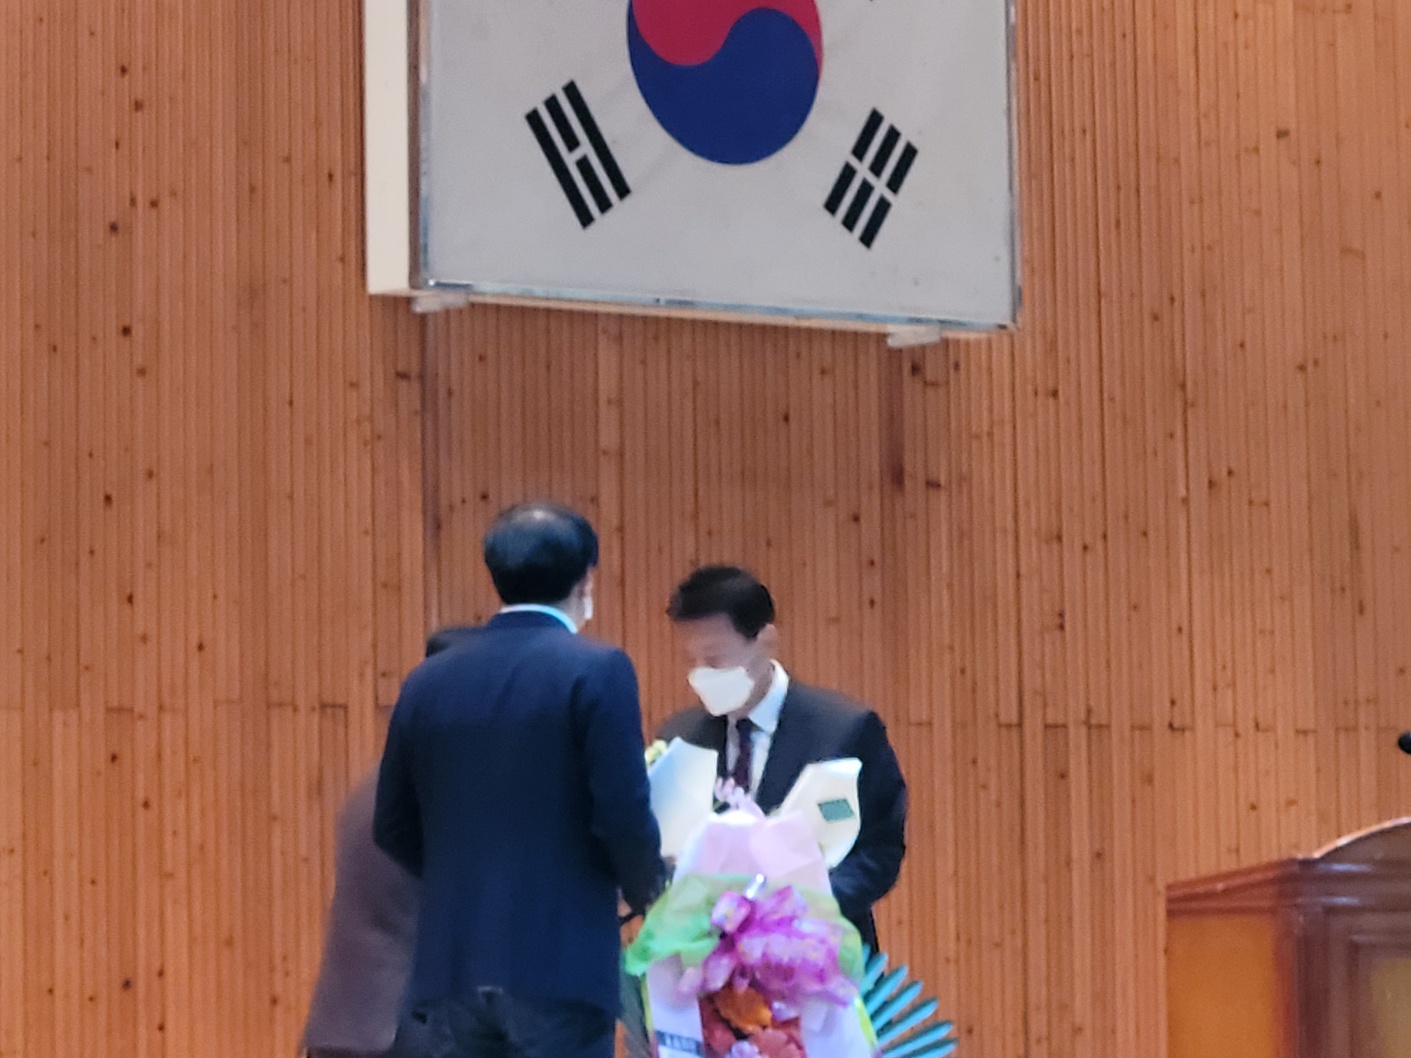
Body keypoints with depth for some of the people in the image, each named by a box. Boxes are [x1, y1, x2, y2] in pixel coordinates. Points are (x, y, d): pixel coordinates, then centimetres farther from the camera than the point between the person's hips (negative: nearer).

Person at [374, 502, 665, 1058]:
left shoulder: (428, 681, 8)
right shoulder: (596, 672, -7)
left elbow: (393, 828, 13)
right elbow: (624, 815, -12)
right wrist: (644, 888, 8)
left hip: (449, 965, 5)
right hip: (559, 968, -4)